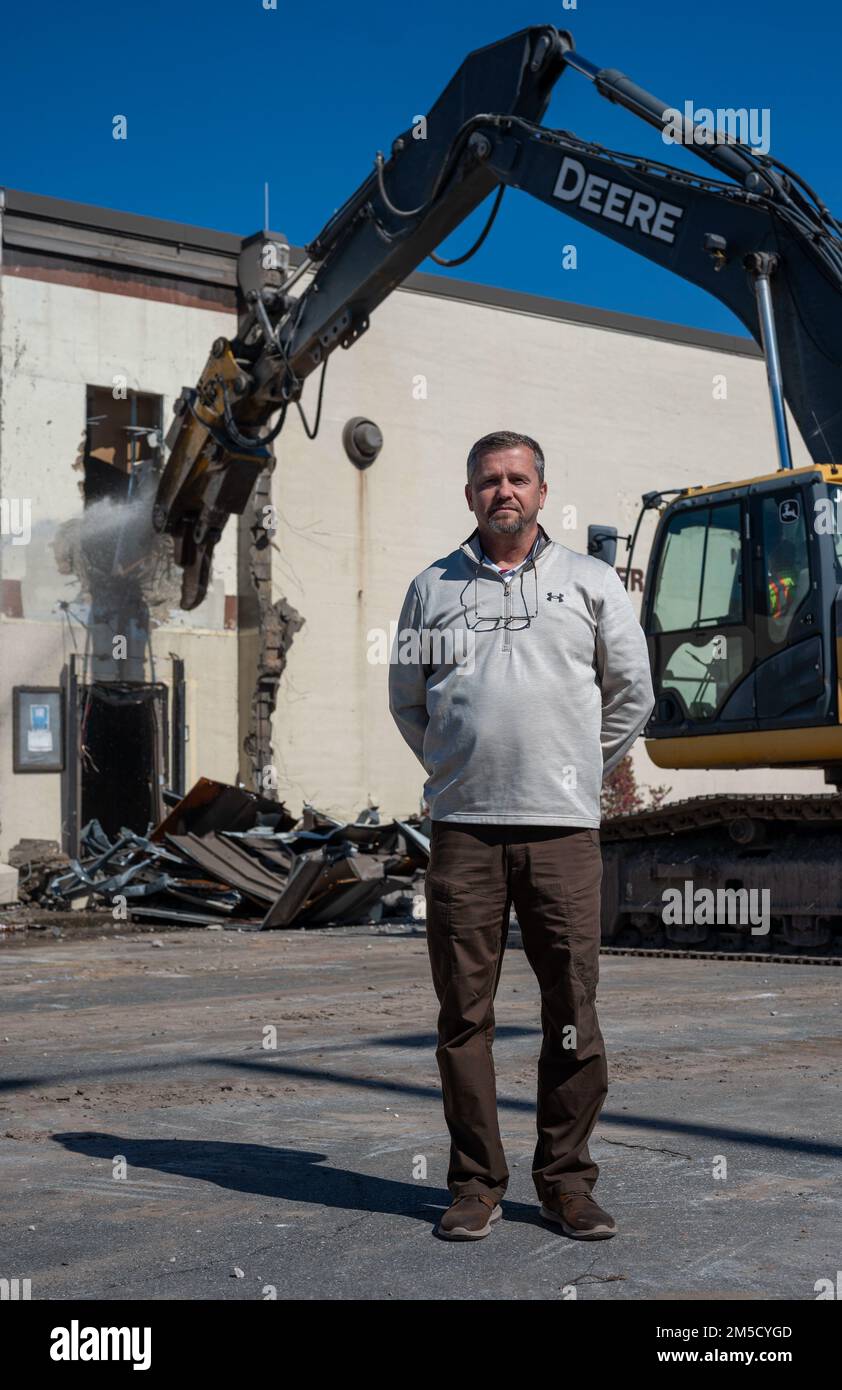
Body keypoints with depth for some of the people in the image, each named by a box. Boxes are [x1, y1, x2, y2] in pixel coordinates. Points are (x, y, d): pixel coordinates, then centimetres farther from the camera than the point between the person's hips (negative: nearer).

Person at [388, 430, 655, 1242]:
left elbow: (632, 693, 15)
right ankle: (476, 1184, 13)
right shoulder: (432, 588, 13)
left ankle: (566, 1182, 12)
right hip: (462, 830, 1)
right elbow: (405, 698, 21)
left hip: (562, 829, 0)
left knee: (573, 1014, 0)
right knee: (463, 1014, 2)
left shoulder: (591, 583, 10)